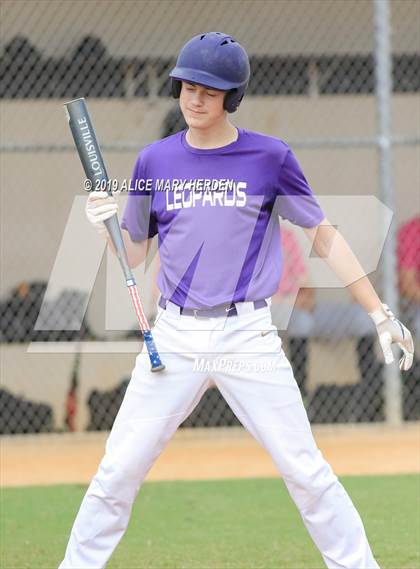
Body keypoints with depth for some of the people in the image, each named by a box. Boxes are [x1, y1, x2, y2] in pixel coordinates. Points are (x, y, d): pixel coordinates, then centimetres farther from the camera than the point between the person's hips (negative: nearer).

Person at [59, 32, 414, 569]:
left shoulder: (269, 157, -1)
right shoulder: (156, 160, 6)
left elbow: (325, 238, 4)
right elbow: (133, 254, 12)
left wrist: (379, 314, 0)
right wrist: (104, 225, -9)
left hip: (248, 338, -2)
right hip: (174, 338, 2)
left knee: (305, 470, -3)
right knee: (118, 469, 0)